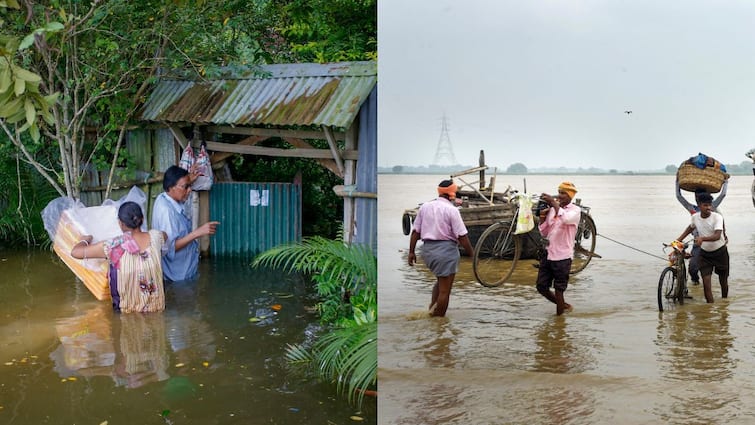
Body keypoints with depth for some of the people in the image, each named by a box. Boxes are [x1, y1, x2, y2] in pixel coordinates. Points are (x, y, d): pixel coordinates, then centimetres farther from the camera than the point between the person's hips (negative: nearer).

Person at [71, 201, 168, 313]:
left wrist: (85, 240, 6)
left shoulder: (115, 246, -21)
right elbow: (165, 236, 14)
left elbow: (75, 252, -13)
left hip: (128, 308, -3)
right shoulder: (155, 237, -11)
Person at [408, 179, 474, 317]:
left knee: (440, 281, 25)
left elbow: (415, 231, 7)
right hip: (446, 249, -6)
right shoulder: (451, 210, -11)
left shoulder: (425, 206, 7)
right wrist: (472, 253, -3)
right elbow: (462, 236, -13)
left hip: (427, 249, 6)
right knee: (444, 289, 4)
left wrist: (411, 251, 12)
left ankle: (432, 309, 12)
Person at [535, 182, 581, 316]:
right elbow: (544, 233, 13)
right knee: (541, 287, 10)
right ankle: (563, 305, 32)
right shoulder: (552, 209, 10)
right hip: (548, 254, 6)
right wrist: (542, 217, -2)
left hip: (562, 256, -6)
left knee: (559, 290, 1)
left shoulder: (575, 210, -6)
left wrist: (553, 202, -25)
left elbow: (565, 218, -31)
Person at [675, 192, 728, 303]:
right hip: (704, 253, 2)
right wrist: (679, 239, 13)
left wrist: (702, 238, -48)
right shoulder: (695, 217, -7)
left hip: (720, 252, -2)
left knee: (723, 280, 11)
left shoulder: (717, 217, -19)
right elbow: (691, 227, 18)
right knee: (706, 281, -10)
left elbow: (717, 236, -32)